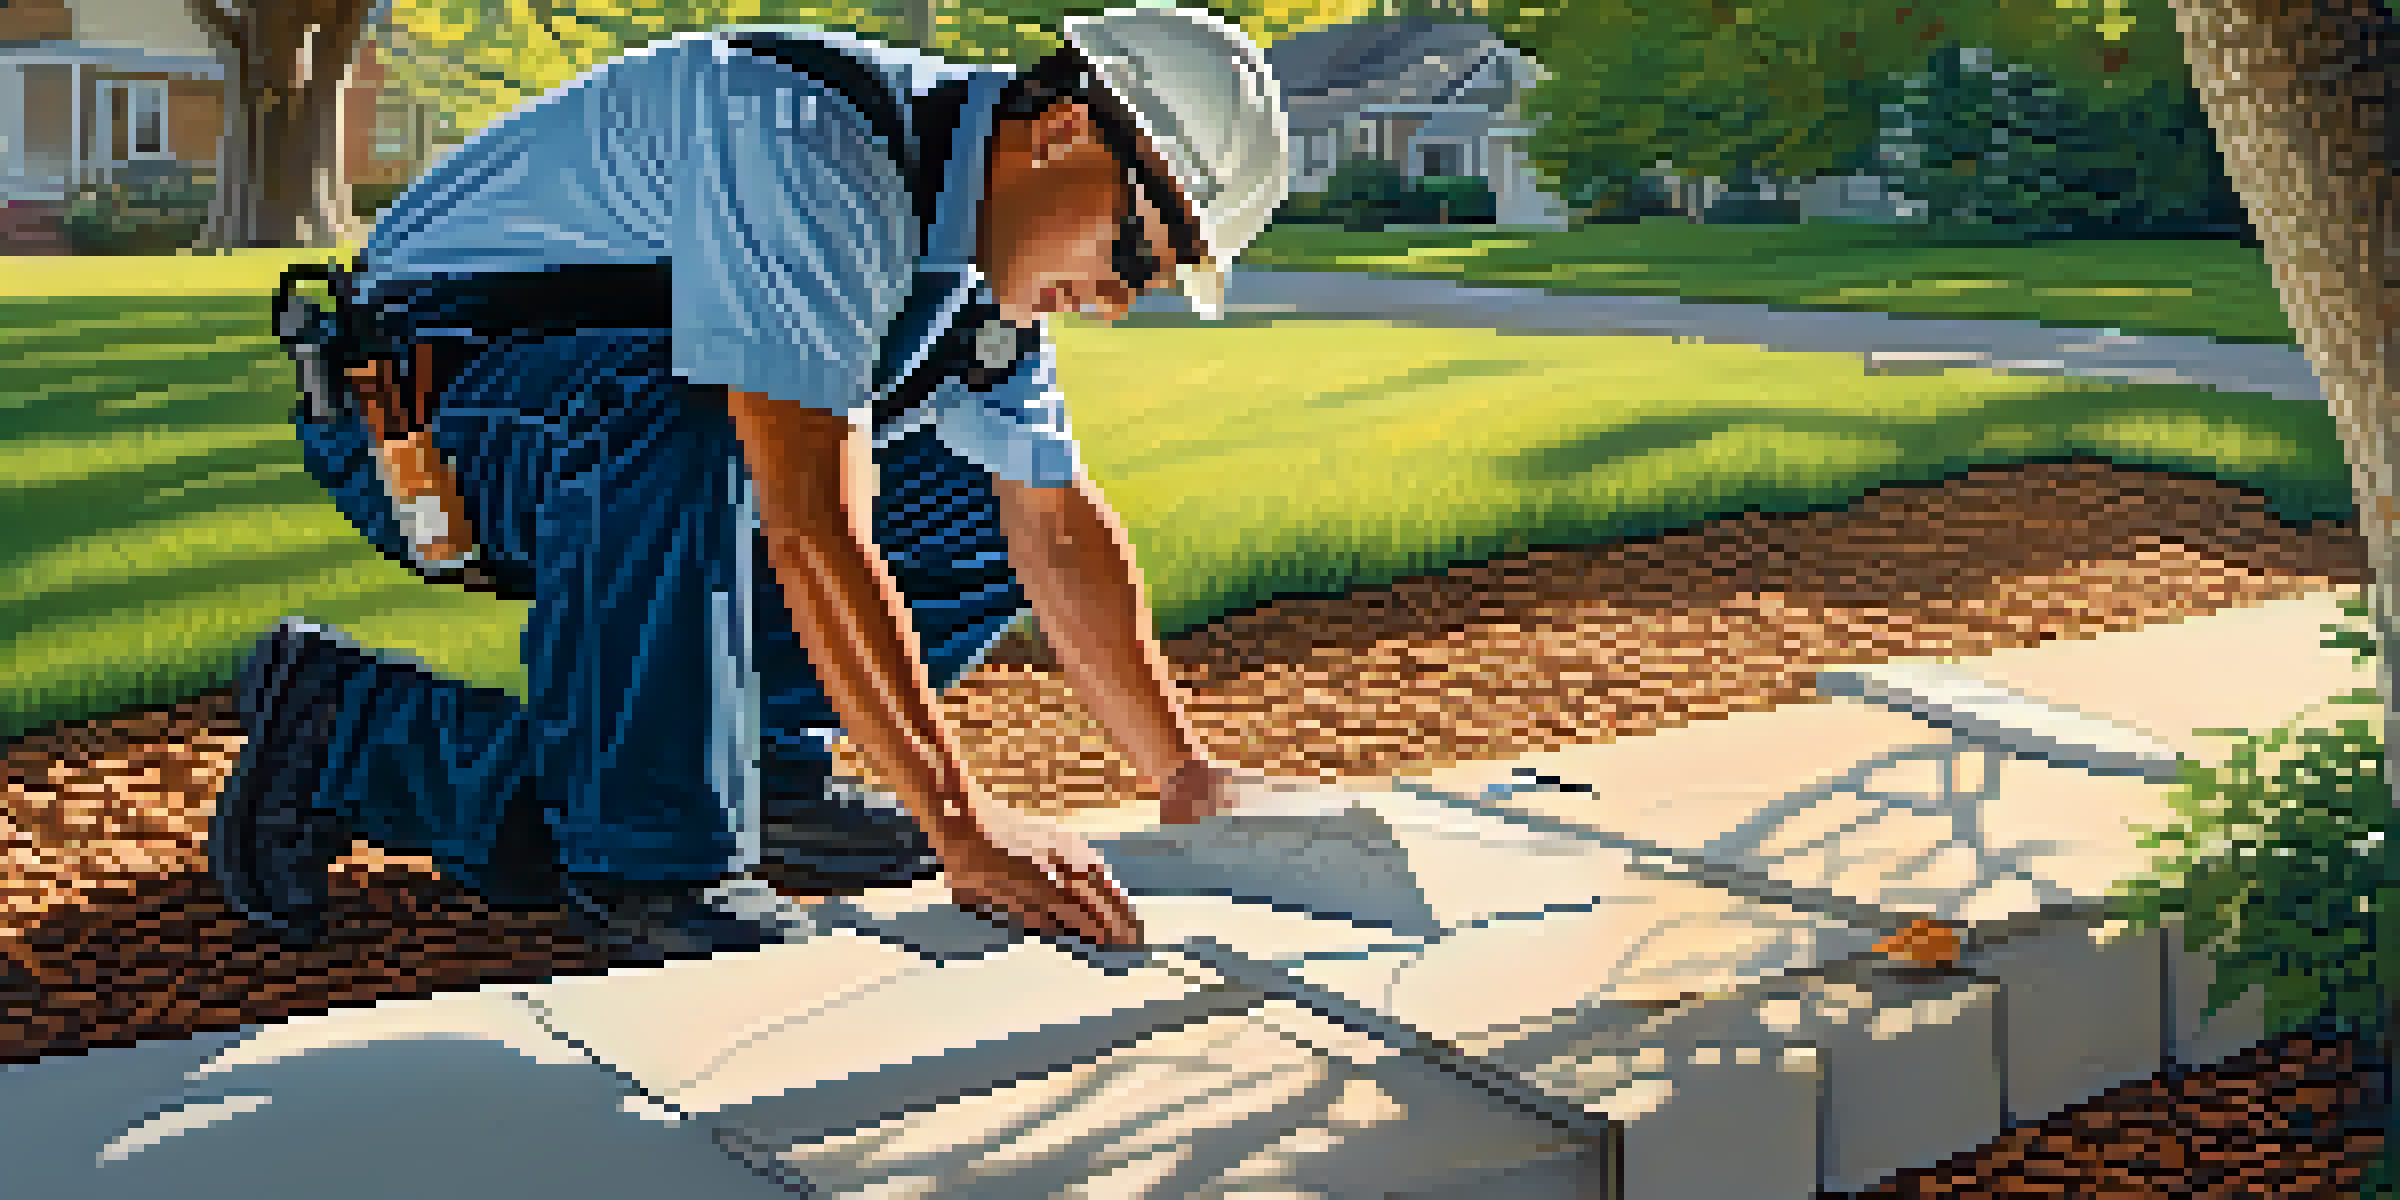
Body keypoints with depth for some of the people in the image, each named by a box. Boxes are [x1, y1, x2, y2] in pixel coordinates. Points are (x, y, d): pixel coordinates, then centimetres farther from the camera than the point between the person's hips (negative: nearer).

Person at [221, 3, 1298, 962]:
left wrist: (1185, 779, 2)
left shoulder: (993, 262, -1)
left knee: (988, 523, -1)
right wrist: (964, 831, -35)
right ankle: (646, 847, -22)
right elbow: (815, 533, -37)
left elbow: (1063, 537, 5)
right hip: (406, 414, -8)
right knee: (675, 411, -39)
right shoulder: (808, 155, -30)